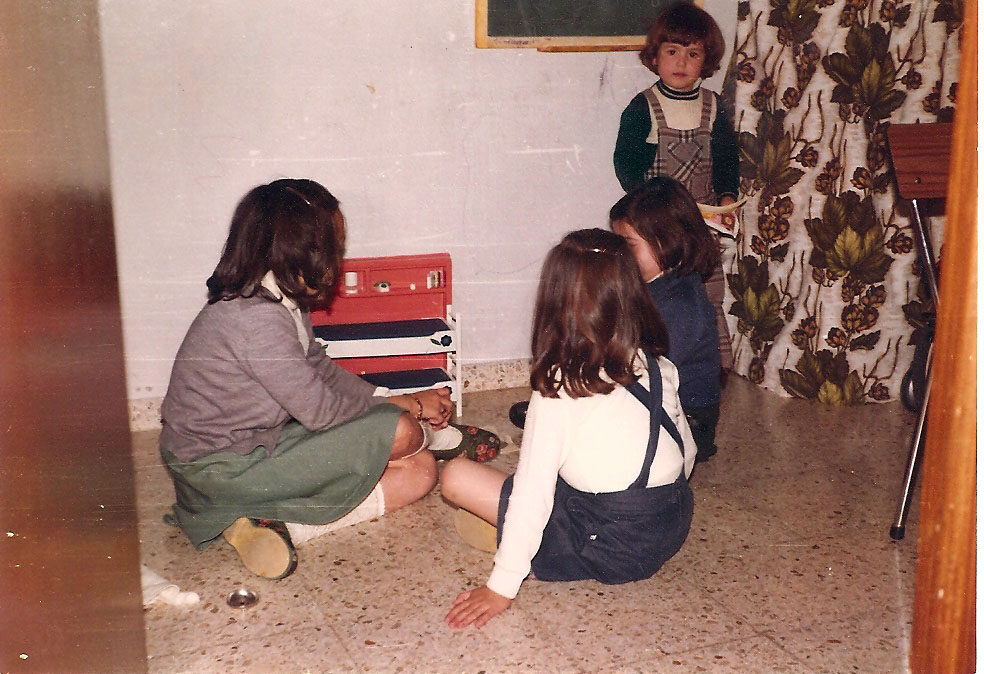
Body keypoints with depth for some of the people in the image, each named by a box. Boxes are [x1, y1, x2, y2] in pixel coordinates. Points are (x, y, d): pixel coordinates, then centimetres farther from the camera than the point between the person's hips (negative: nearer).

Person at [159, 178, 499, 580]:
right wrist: (408, 406, -7)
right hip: (219, 471, -10)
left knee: (419, 472, 5)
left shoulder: (281, 302, 2)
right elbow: (321, 410, -22)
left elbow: (320, 369, 15)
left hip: (256, 442, 10)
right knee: (397, 431, -16)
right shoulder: (256, 318, -27)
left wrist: (396, 401, 3)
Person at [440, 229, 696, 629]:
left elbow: (533, 488, -19)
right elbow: (687, 451, 11)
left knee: (456, 477, -6)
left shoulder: (558, 387, -17)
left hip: (613, 549, -7)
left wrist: (502, 586, -14)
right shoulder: (658, 367, 0)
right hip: (674, 527, 7)